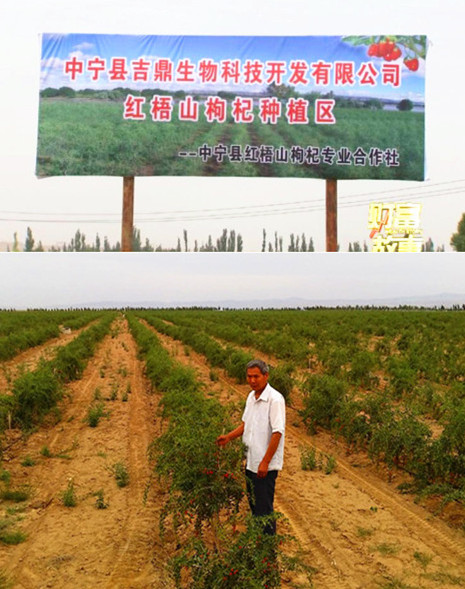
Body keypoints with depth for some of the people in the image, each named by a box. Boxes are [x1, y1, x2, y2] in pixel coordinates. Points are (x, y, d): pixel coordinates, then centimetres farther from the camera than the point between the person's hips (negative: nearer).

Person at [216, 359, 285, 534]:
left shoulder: (275, 399, -18)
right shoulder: (251, 396, 8)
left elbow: (277, 432, -21)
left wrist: (265, 462, -21)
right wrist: (228, 437, 7)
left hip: (266, 464, -8)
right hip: (251, 461, 8)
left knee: (264, 507, -1)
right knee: (253, 503, 19)